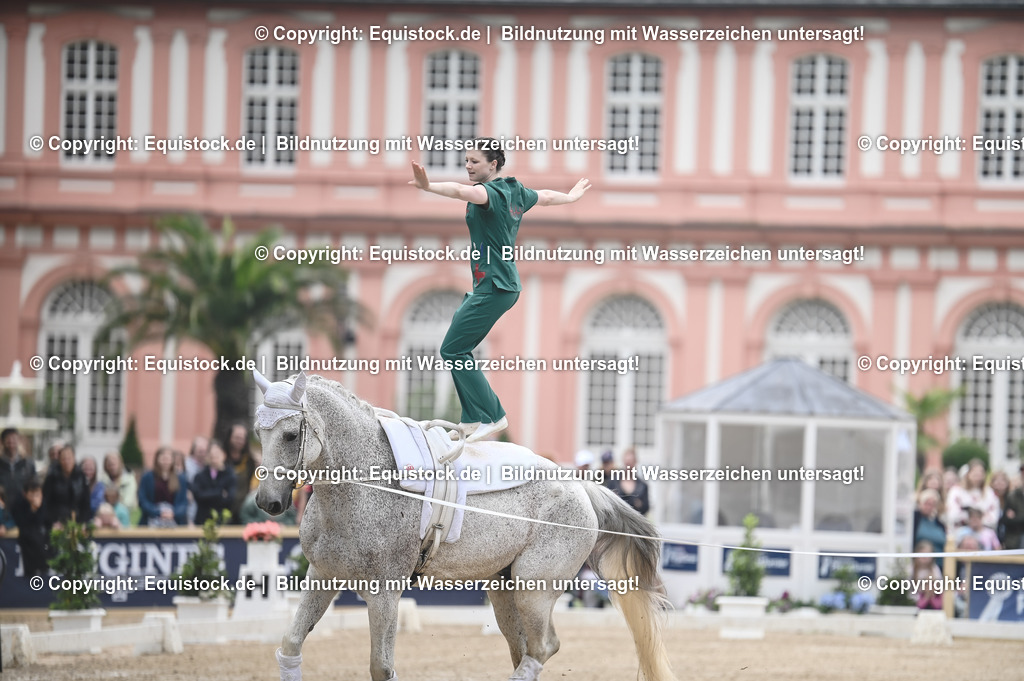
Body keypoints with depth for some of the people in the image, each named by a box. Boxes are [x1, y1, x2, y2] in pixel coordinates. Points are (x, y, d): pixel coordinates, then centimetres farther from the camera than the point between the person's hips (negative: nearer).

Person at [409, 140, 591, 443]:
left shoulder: (492, 192, -15)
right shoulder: (515, 193, 14)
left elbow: (464, 192, -38)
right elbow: (546, 197, 34)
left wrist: (428, 187, -54)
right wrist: (572, 196, 55)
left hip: (493, 288, -10)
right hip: (505, 285, 10)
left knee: (452, 350, -10)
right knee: (459, 350, 12)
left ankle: (491, 417, -10)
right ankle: (473, 419, 13)